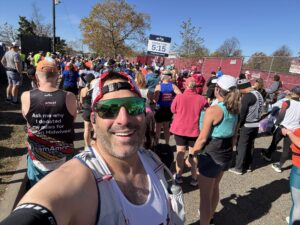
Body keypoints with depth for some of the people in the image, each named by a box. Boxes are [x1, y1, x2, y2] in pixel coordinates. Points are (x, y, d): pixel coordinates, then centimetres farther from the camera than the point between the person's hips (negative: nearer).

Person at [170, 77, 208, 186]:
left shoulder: (179, 97, -12)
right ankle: (194, 178, 20)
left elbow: (173, 110, 3)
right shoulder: (201, 99, -10)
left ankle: (179, 176, 23)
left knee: (180, 152, 12)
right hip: (194, 130, 0)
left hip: (180, 128, 0)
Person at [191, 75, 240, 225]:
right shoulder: (235, 110, 1)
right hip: (226, 155, 8)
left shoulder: (213, 110, -22)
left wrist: (192, 155, -6)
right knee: (215, 188, 28)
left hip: (211, 156, -8)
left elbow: (202, 138, -19)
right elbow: (234, 136, 11)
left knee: (205, 195, 8)